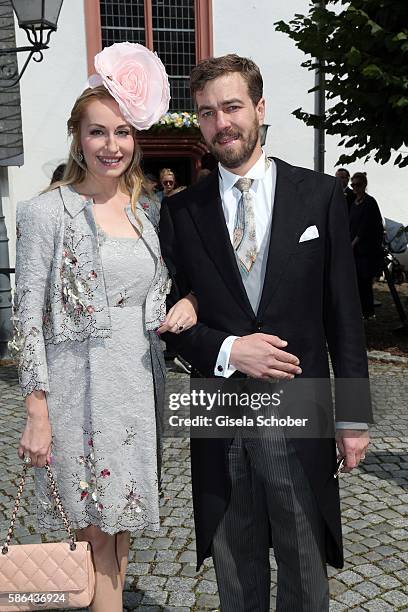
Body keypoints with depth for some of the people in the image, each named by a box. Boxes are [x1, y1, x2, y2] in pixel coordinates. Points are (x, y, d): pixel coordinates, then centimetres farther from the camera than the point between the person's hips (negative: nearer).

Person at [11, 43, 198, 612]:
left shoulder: (144, 213, 9)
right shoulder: (46, 211, -7)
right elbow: (28, 316, -9)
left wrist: (190, 300, -4)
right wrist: (37, 413, -12)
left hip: (139, 388, 5)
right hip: (81, 392, -5)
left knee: (122, 527, 16)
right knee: (97, 537, 5)